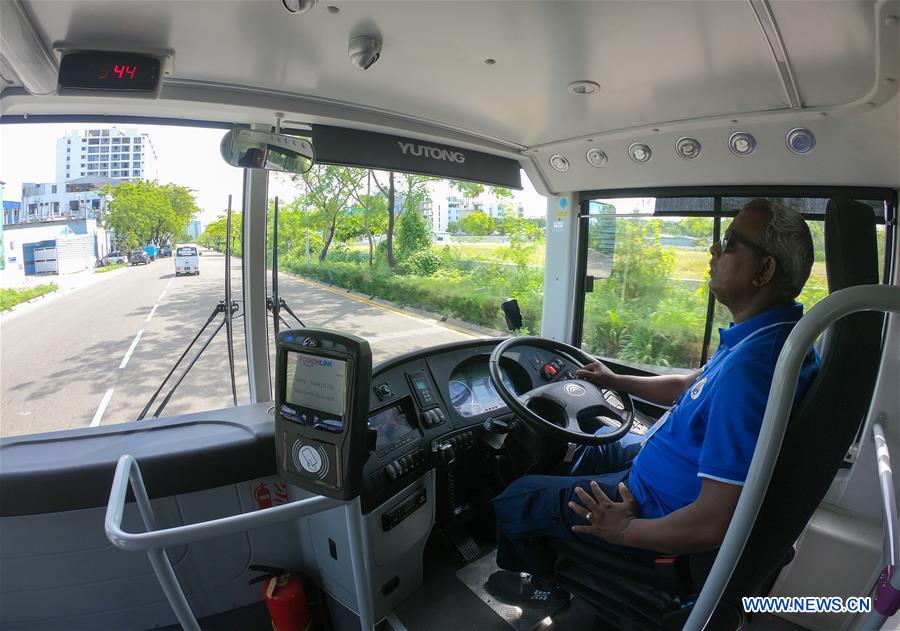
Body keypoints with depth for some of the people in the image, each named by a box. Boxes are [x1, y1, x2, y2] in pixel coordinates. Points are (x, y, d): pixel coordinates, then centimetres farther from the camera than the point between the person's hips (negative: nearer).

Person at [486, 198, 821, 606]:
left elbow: (714, 525, -35)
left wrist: (625, 530, -19)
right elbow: (688, 387, 14)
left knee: (513, 501, 4)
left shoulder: (751, 368, -37)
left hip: (662, 509, -10)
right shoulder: (764, 334, -2)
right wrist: (614, 381, 21)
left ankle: (543, 582, 39)